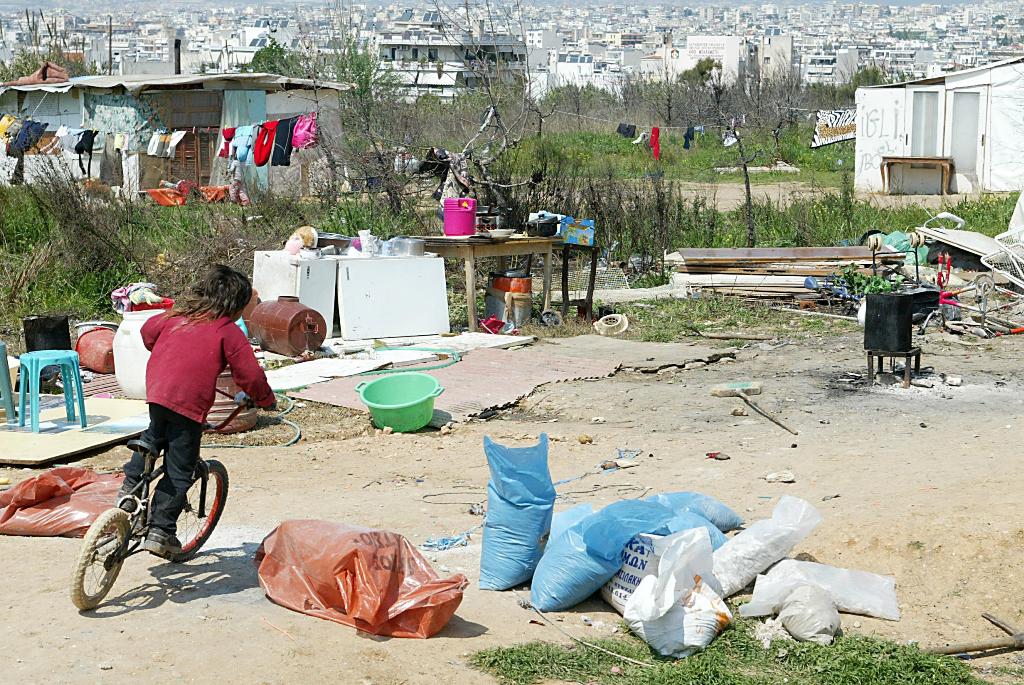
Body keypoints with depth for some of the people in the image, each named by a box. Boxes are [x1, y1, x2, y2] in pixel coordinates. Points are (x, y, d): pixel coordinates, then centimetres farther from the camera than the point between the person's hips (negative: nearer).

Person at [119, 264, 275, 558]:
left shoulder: (176, 316, 14)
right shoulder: (229, 332, -3)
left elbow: (148, 331, 32)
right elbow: (250, 375, -5)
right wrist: (266, 400, 13)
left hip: (156, 390, 6)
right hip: (190, 402, -6)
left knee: (155, 436, 37)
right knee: (179, 472, 4)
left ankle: (130, 484, 33)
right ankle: (160, 531, 6)